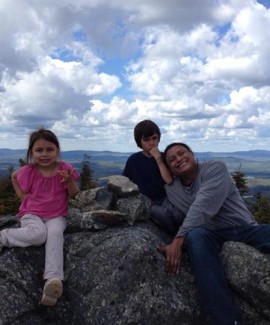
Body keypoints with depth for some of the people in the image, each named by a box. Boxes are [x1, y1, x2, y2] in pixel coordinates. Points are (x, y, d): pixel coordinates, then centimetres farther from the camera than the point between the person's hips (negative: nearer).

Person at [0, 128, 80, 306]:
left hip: (56, 215, 1)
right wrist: (21, 195, 4)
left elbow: (74, 195, -2)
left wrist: (70, 182, -18)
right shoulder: (28, 171, -6)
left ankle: (53, 279, -48)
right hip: (32, 213, -1)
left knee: (55, 234, -35)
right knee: (38, 234, -36)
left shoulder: (65, 169, -5)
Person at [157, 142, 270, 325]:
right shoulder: (170, 188, 16)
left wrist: (179, 240, -27)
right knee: (196, 235, -35)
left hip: (246, 229, -1)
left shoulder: (215, 169, -2)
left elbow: (202, 207, -18)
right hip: (212, 235, 2)